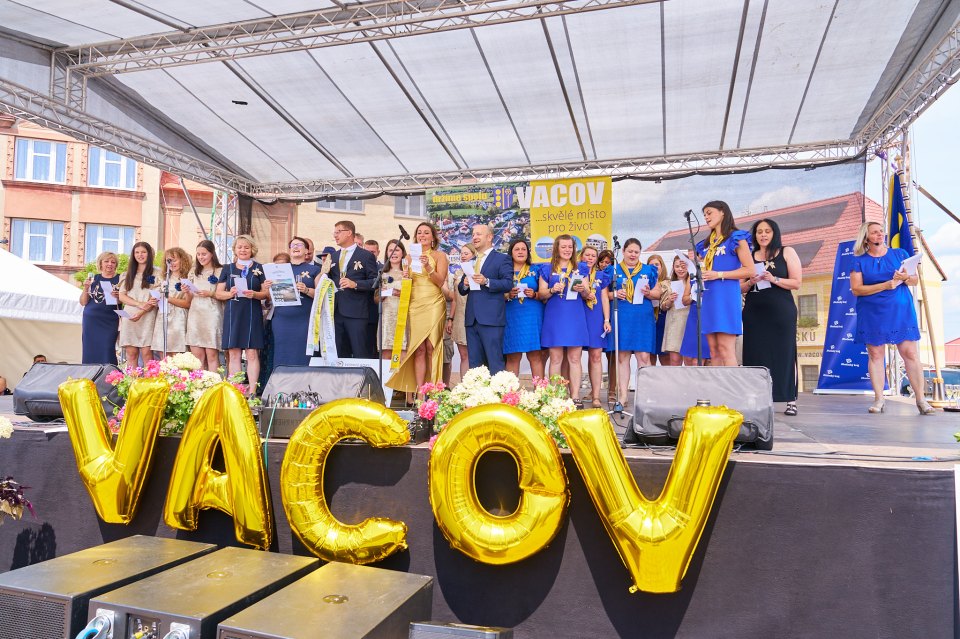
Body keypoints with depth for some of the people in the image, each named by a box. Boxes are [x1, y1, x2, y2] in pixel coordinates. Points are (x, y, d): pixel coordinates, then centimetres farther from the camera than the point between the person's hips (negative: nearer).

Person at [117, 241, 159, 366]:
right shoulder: (128, 274, 18)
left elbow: (157, 297, -2)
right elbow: (121, 296, 9)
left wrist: (141, 313, -14)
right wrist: (140, 304, -10)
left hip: (147, 317, -3)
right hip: (129, 317, 4)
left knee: (146, 352, -9)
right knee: (131, 353, -1)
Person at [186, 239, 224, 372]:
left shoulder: (220, 271, 3)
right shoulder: (194, 272, 19)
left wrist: (210, 294, -14)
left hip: (212, 315, -5)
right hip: (195, 315, 5)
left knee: (212, 355, -5)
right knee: (197, 355, 2)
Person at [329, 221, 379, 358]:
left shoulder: (366, 256, 1)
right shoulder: (333, 256, 18)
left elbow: (375, 281, -4)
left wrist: (355, 284, -17)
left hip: (356, 312, -5)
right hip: (336, 311, 5)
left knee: (361, 354, -5)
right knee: (340, 354, 9)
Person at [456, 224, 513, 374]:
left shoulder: (502, 259, 3)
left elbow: (508, 283, -9)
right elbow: (461, 289, 24)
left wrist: (487, 281, -21)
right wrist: (464, 285, 1)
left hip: (491, 318, -7)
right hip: (472, 319, 7)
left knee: (495, 361, -7)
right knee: (474, 363, 8)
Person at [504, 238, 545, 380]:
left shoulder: (535, 271, 12)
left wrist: (534, 295, -9)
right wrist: (508, 295, -10)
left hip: (533, 317, 0)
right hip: (512, 318, 0)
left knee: (535, 356, -5)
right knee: (512, 357, -1)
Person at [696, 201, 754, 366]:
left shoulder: (736, 238, 1)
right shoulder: (706, 243, 20)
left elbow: (750, 270, -6)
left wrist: (719, 275, -13)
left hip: (726, 295, -7)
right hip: (708, 297, 7)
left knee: (726, 350, -13)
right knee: (714, 351, 3)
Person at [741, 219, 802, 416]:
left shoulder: (787, 252, 6)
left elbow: (797, 283, -1)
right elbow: (740, 287, 12)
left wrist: (773, 279, -15)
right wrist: (751, 282, -8)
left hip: (781, 311, -2)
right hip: (754, 312, 2)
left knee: (784, 353, -3)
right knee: (755, 355, -1)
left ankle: (791, 400, 0)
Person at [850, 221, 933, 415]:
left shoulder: (899, 254, 10)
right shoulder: (859, 261, 4)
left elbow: (915, 280, 11)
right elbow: (856, 289, -6)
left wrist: (905, 278, -12)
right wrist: (886, 285, -14)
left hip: (901, 311, 1)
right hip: (872, 314, -1)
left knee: (910, 353, -4)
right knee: (875, 354, -1)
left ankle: (921, 399, 0)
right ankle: (879, 399, 4)